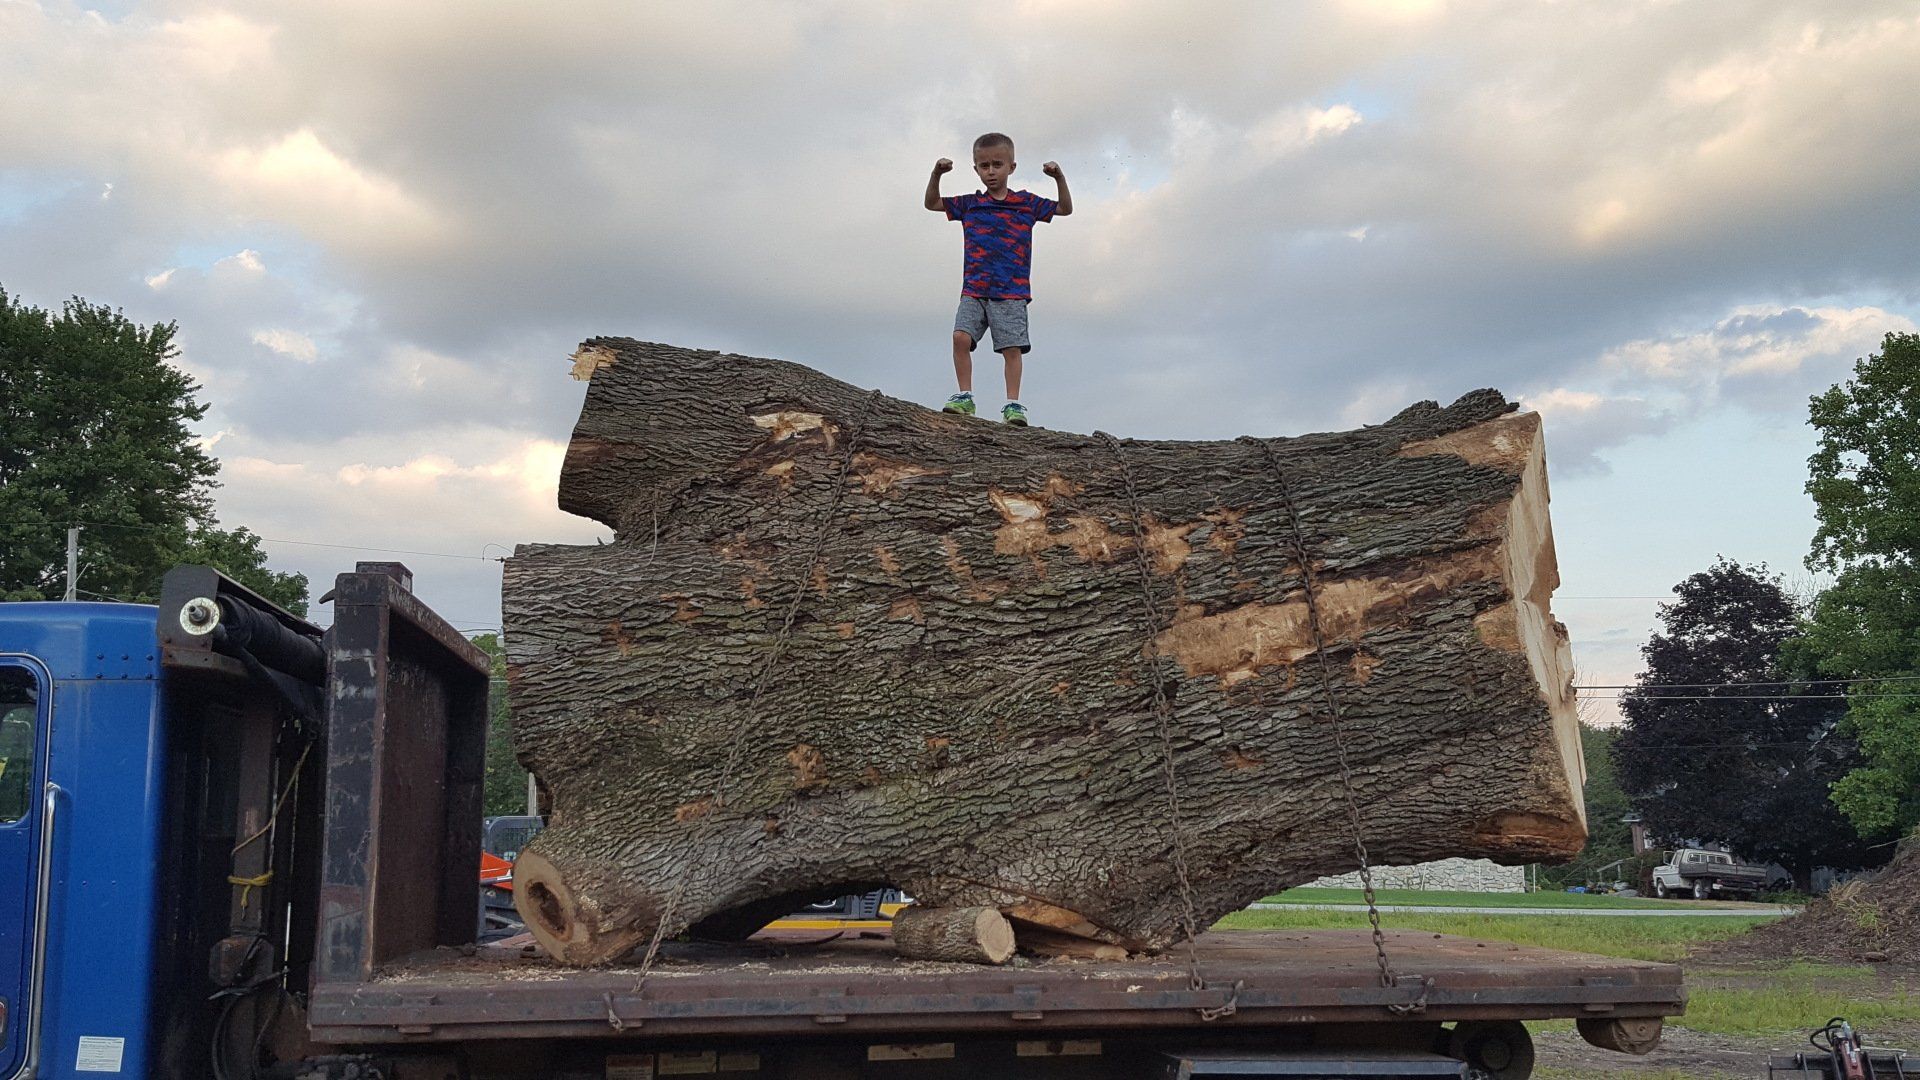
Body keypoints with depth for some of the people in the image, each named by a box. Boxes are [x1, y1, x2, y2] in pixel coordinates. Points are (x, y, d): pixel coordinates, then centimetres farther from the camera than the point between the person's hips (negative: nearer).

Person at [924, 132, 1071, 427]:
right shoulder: (970, 204, 13)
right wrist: (936, 175, 3)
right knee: (961, 337, -16)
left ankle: (1013, 404, -2)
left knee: (1012, 347, -8)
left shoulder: (1026, 203, 9)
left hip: (1012, 292, -1)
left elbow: (1065, 209, 13)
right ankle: (964, 397, -7)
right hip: (974, 290, 2)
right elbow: (932, 203, 19)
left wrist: (1059, 178, -2)